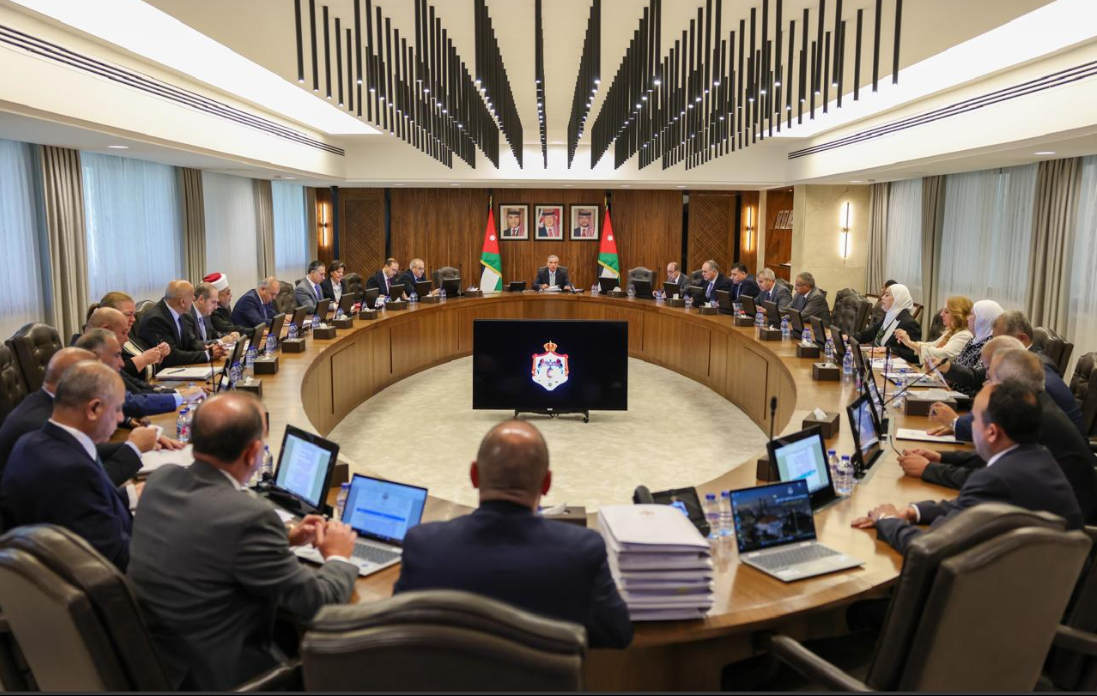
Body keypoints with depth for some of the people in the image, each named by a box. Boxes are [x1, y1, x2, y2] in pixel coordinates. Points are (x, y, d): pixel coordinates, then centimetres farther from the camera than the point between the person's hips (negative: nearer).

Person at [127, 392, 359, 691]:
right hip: (214, 676, -7)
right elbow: (316, 602, -18)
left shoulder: (161, 479, -7)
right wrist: (338, 558, 1)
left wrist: (284, 538, 11)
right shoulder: (248, 515, -29)